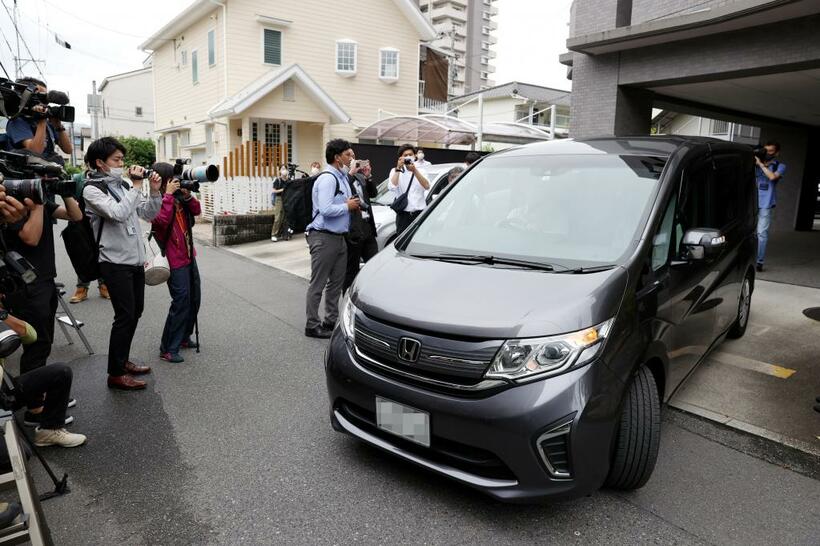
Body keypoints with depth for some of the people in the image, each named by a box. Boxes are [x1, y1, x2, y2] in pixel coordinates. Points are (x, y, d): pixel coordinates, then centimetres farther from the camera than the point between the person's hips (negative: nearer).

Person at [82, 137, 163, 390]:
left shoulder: (122, 185, 12)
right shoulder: (92, 189, -9)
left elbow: (148, 214, 12)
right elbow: (118, 213, -25)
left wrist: (155, 191, -3)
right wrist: (137, 186, -19)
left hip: (136, 260, 8)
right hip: (116, 263, -8)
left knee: (135, 312, 14)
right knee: (125, 316, -5)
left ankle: (123, 360, 29)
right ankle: (115, 374, 6)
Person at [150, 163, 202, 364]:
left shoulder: (178, 196, 7)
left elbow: (197, 211, 9)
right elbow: (162, 220, -29)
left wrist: (187, 195, -6)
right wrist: (168, 194, -25)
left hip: (189, 255, 8)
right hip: (174, 259, -8)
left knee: (194, 298, 15)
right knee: (181, 301, -11)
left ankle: (183, 337, 31)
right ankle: (168, 349, -1)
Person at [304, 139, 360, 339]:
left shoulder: (342, 178, 14)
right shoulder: (327, 178, -16)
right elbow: (325, 209, -26)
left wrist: (352, 204, 4)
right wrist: (348, 206, -13)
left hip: (339, 236, 10)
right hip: (324, 237, -10)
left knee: (337, 281, 16)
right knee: (318, 284, 0)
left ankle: (331, 320, 28)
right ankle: (312, 325, 9)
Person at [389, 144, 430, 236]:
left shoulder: (420, 171, 11)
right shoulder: (395, 171, 7)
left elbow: (427, 186, -9)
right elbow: (392, 187, -12)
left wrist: (414, 170, -17)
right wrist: (398, 168, -13)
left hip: (420, 213, 1)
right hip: (403, 214, -1)